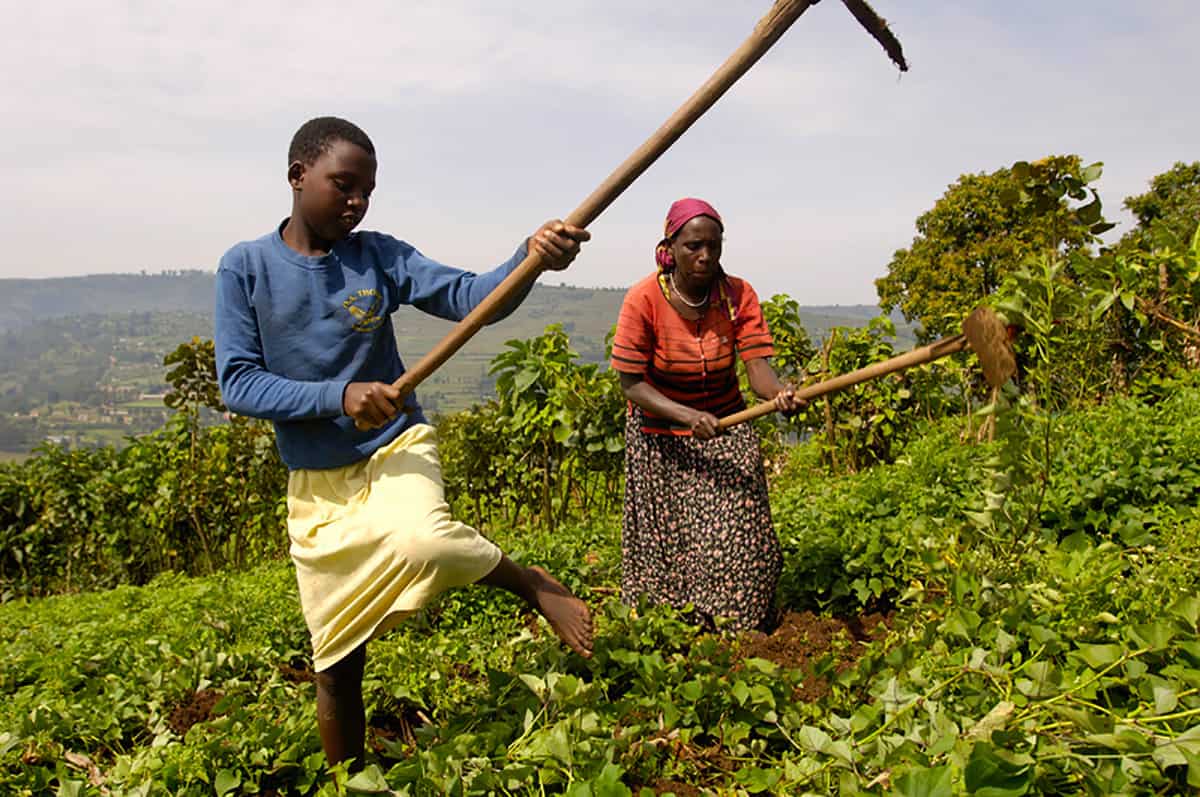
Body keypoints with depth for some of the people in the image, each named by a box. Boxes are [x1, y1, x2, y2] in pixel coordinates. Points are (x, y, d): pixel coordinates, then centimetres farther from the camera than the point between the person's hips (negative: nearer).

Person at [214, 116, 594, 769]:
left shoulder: (379, 256, -5)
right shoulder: (245, 267, -5)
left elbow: (468, 296, -17)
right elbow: (237, 383, -11)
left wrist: (531, 257, -37)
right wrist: (339, 397, -24)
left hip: (395, 447, -1)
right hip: (315, 482, 1)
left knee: (421, 542, -38)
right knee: (336, 668, 9)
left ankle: (535, 586, -8)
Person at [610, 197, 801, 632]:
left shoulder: (738, 295, -10)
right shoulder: (643, 300, -18)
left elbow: (758, 368, -20)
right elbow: (631, 384, -18)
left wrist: (781, 394, -43)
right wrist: (687, 416, -33)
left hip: (725, 429, 2)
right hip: (661, 438, -2)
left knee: (737, 538, -4)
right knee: (667, 543, 2)